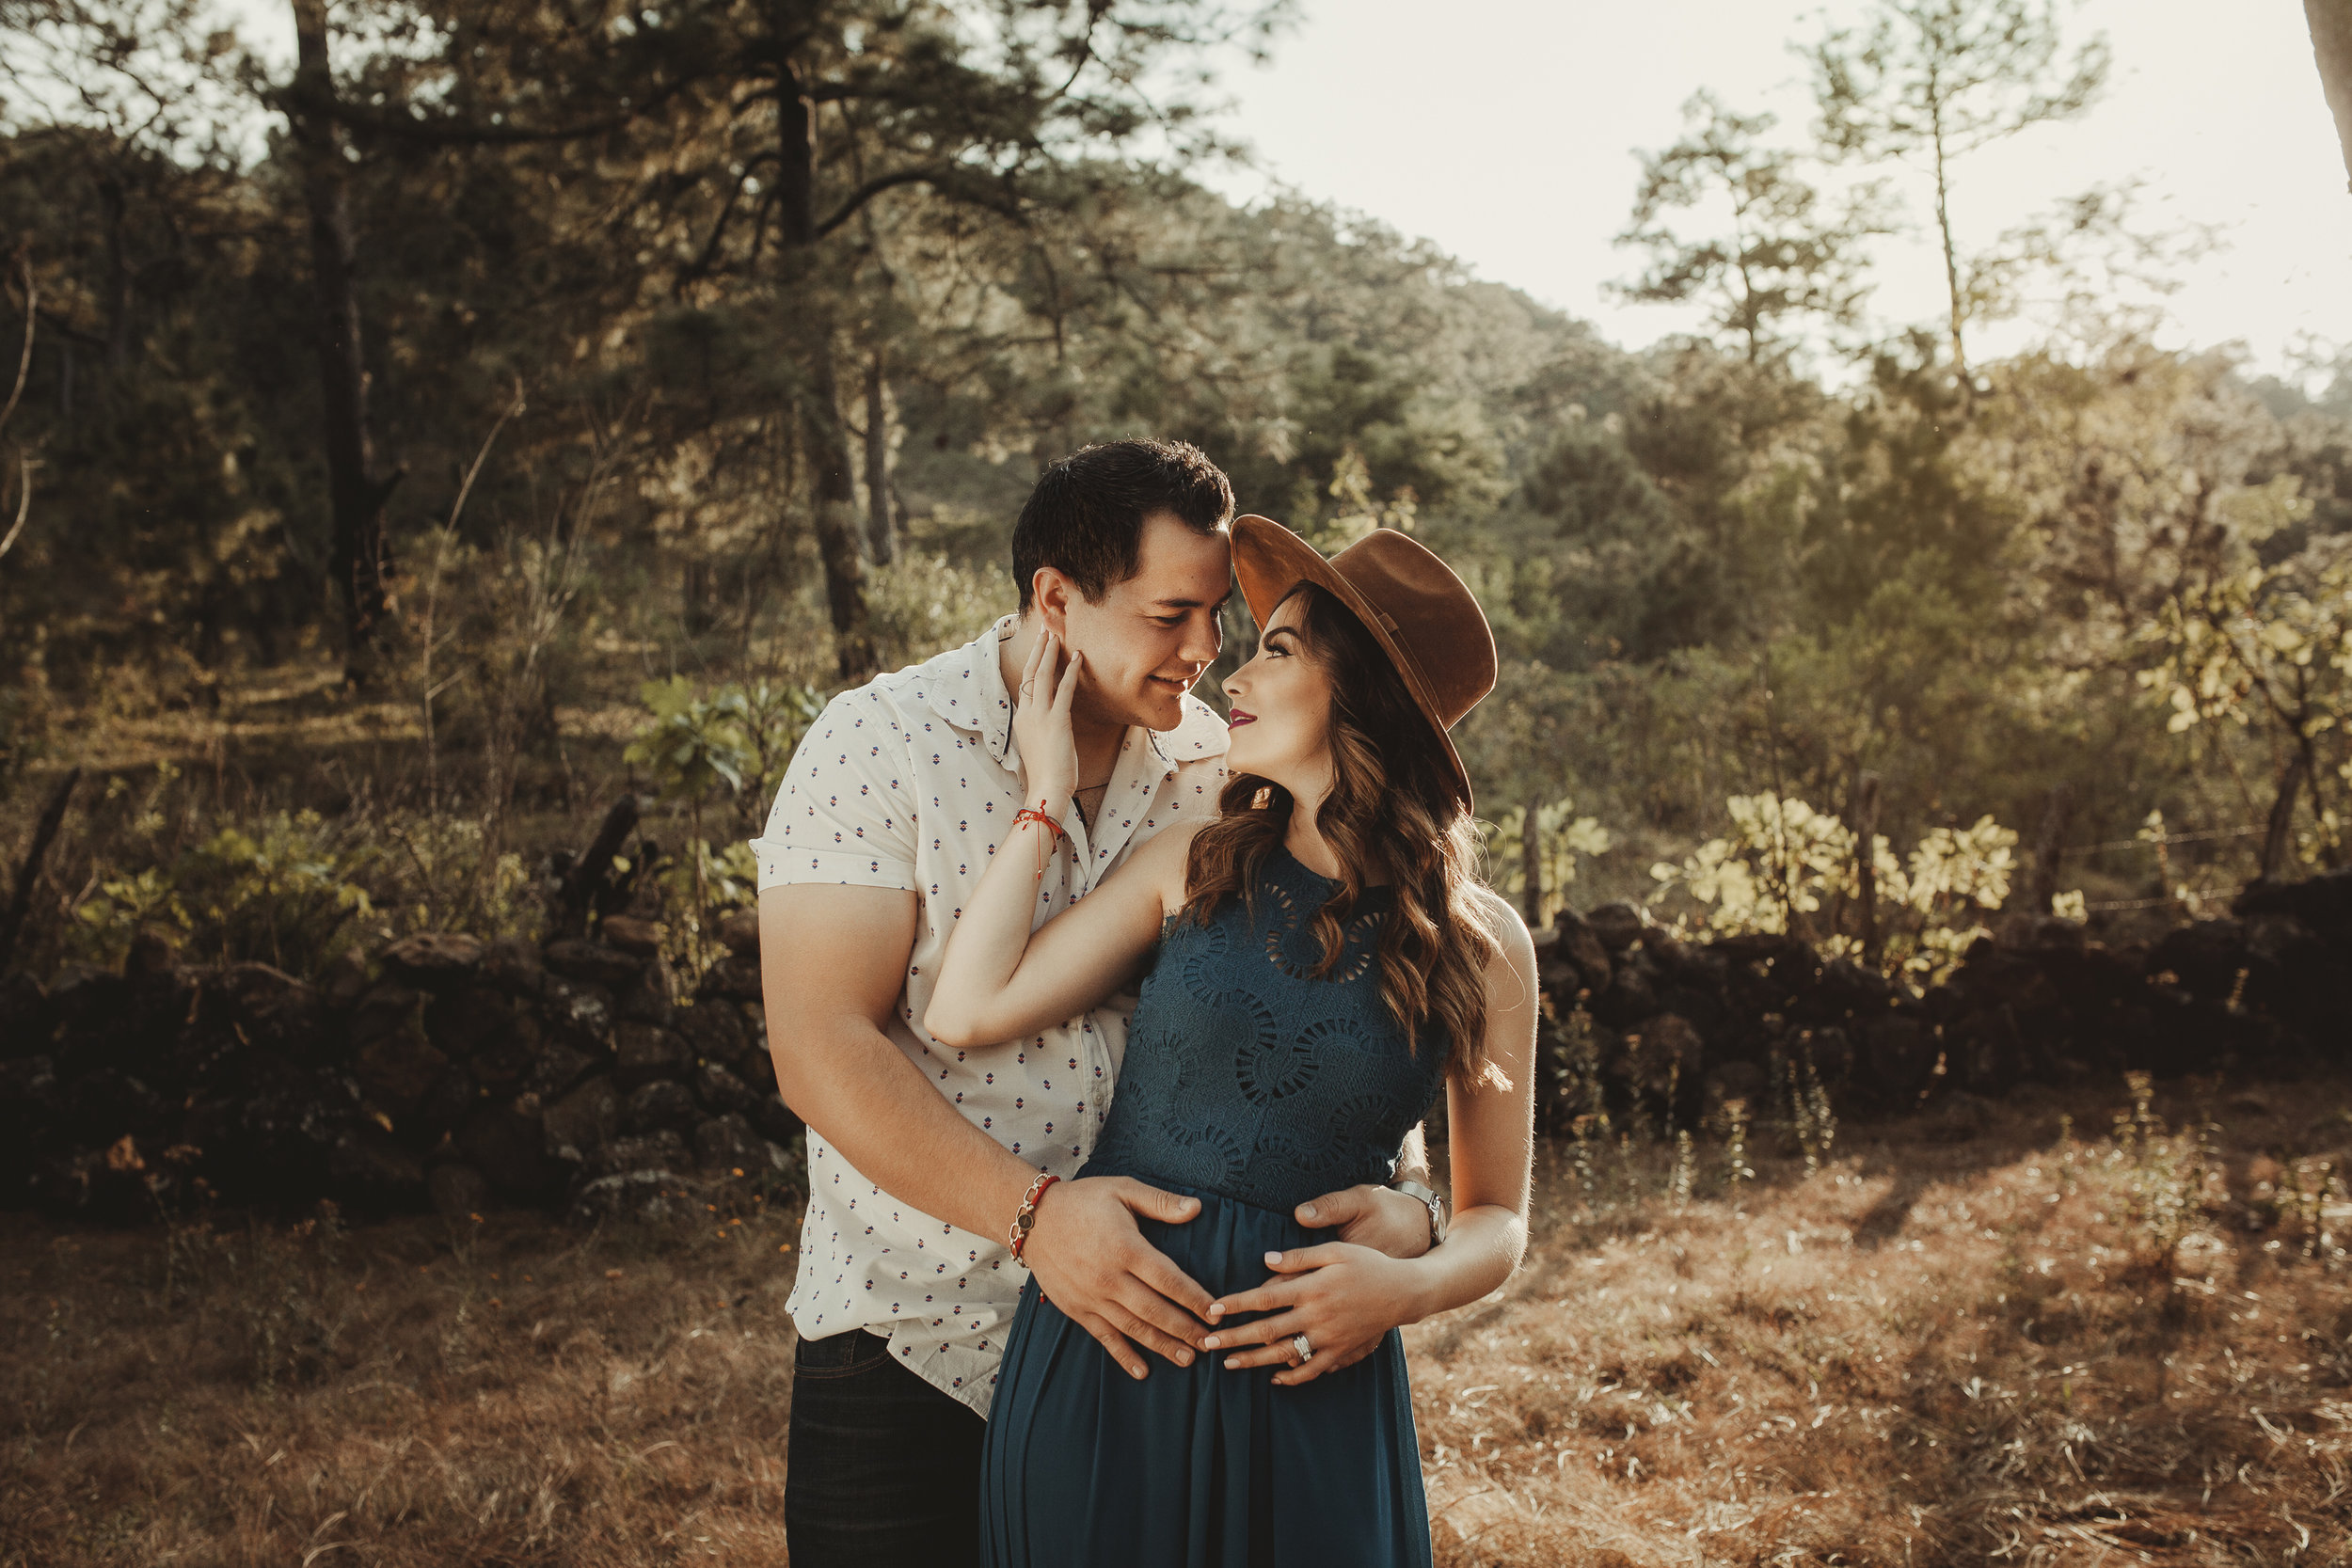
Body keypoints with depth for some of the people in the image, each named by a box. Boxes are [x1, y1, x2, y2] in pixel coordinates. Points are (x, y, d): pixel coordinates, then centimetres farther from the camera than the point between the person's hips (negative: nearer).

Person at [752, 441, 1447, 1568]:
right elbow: (822, 1047, -17)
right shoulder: (875, 746, -11)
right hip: (914, 1344, -3)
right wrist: (1036, 1212, -27)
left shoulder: (1218, 769, 0)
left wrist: (1401, 1196, -17)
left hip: (1154, 1336, 3)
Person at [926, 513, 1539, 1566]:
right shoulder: (1195, 866, 1)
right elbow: (967, 1012, -7)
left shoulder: (1483, 946, -2)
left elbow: (1497, 1218, 6)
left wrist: (1405, 1288, -15)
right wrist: (1049, 790, -2)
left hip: (1305, 1388, -1)